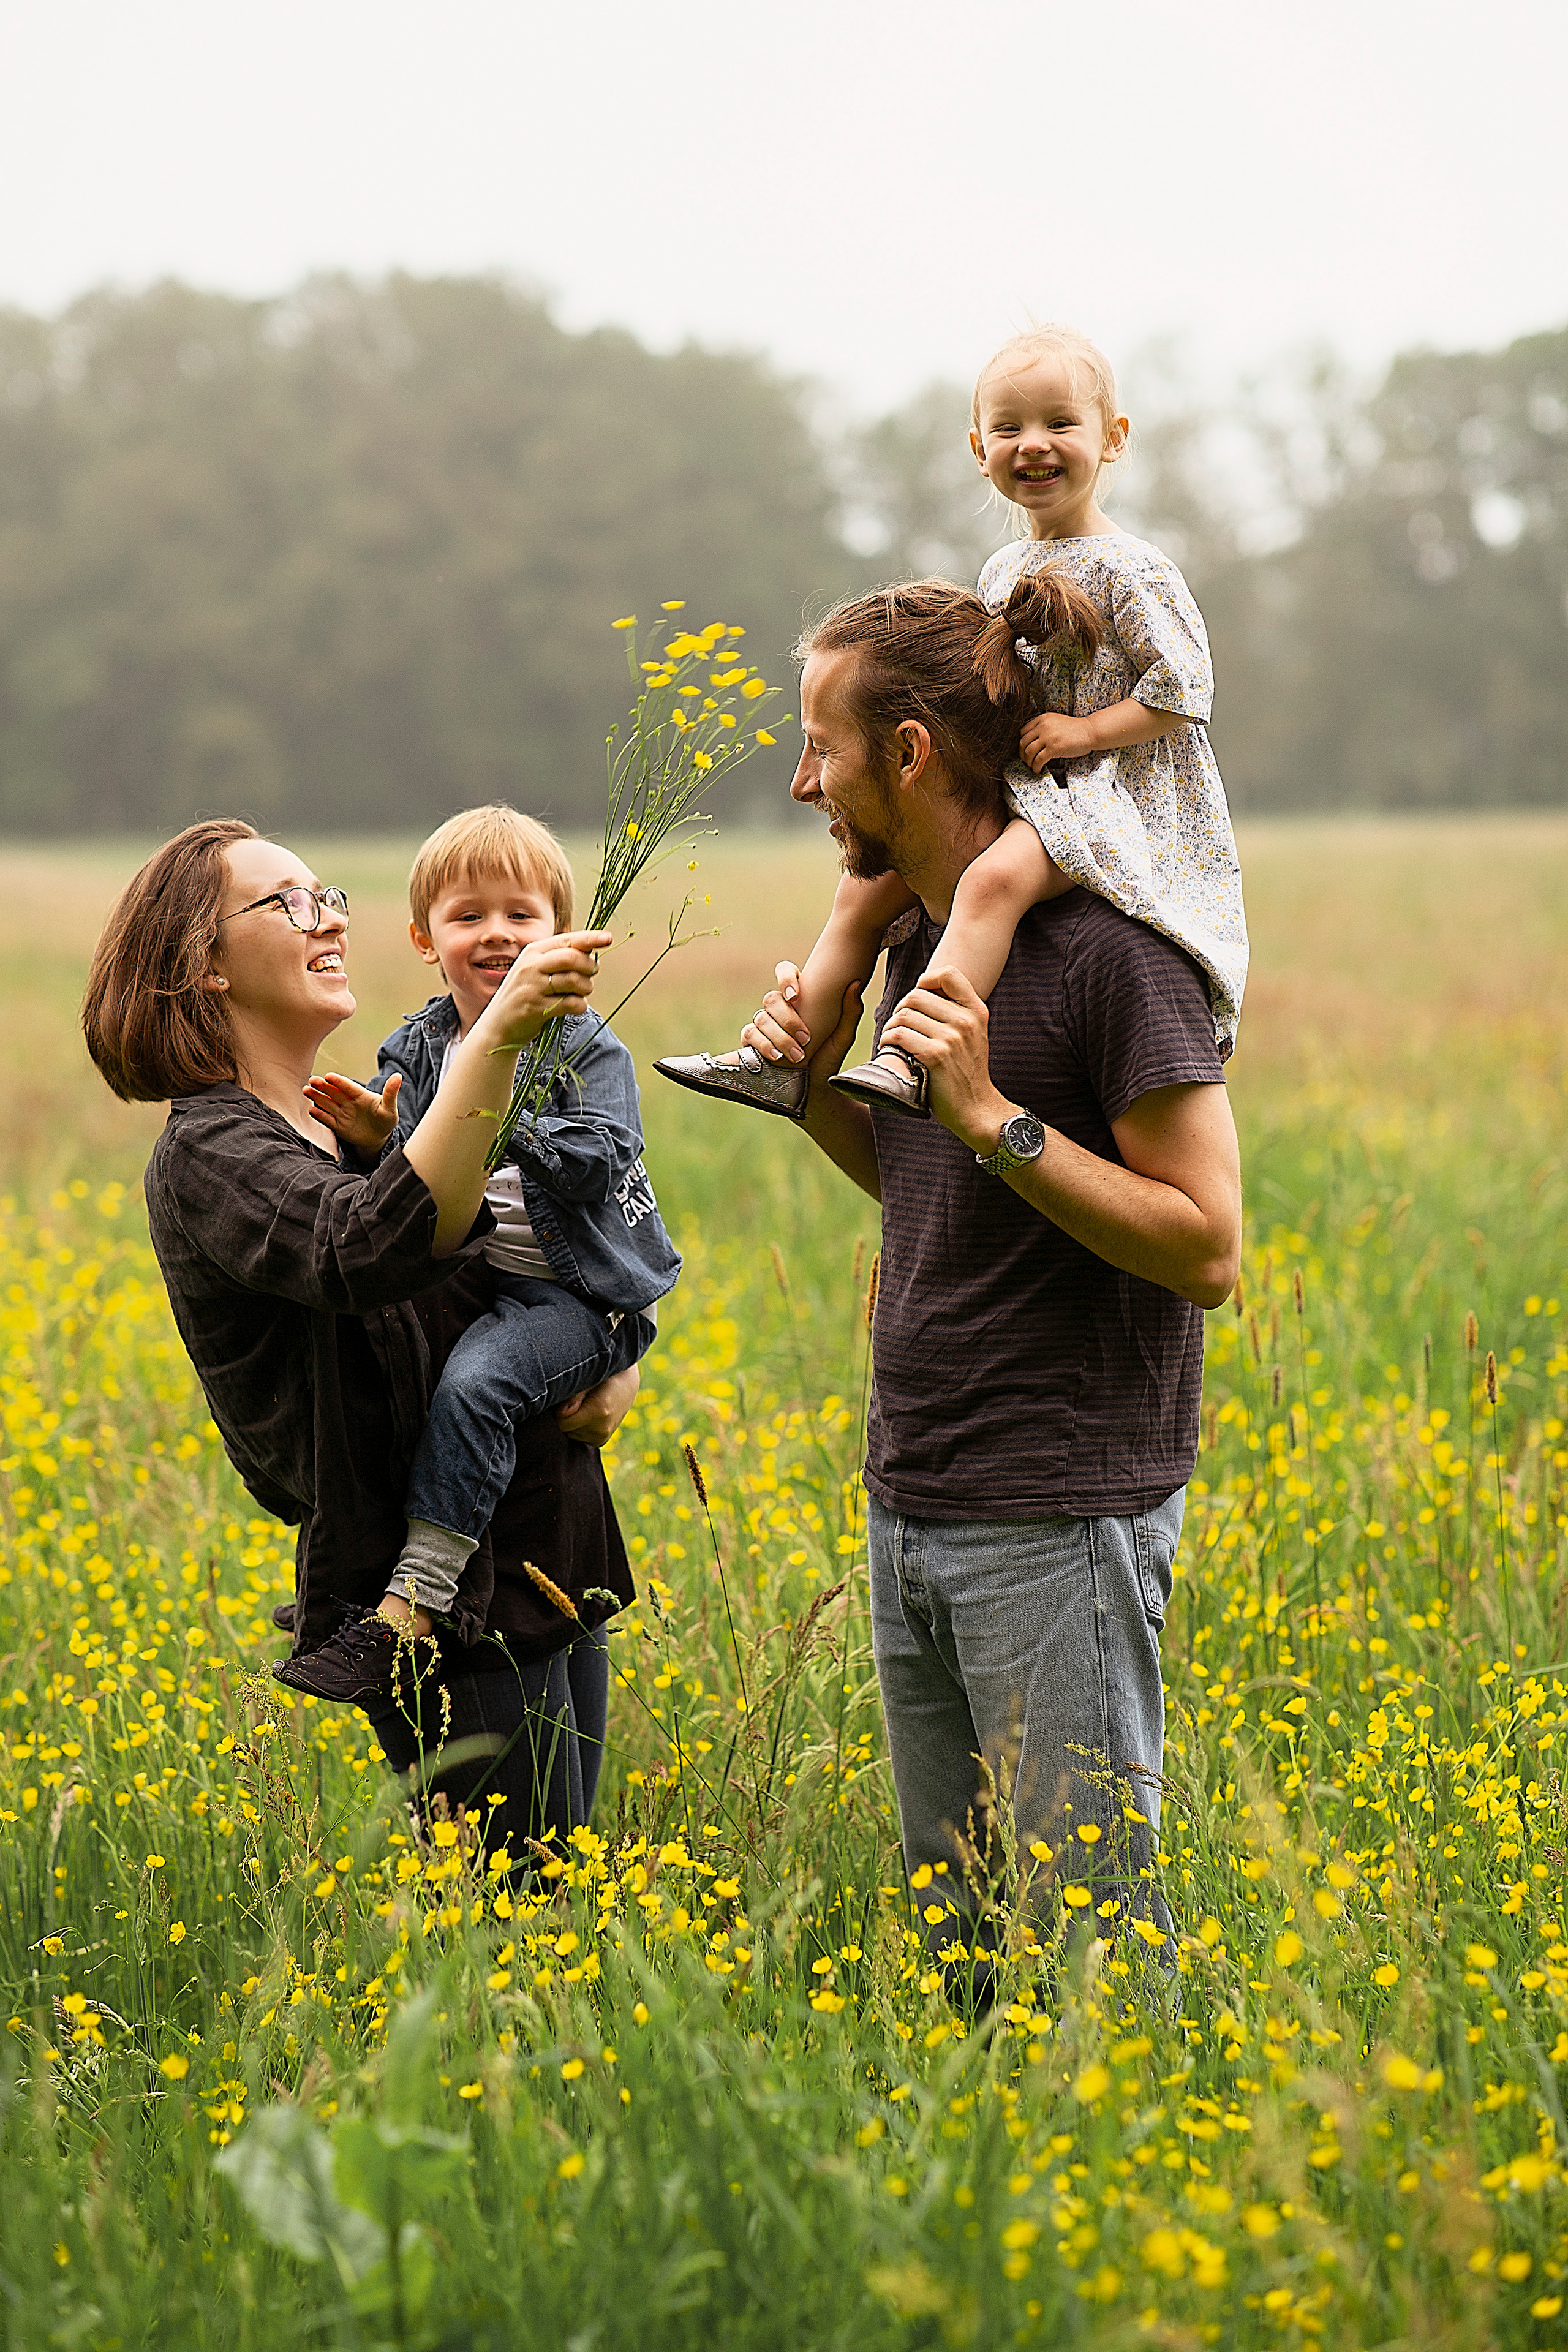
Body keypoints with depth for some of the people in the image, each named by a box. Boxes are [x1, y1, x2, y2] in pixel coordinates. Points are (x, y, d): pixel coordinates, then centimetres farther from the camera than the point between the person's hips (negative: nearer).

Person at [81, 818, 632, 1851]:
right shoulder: (208, 1157, -11)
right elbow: (375, 1253, -33)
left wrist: (615, 1379, 1)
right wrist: (497, 1037, -38)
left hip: (559, 1574, 8)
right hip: (450, 1610, -8)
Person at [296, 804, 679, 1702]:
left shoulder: (587, 1051, -7)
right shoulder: (417, 1052, 7)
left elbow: (600, 1165, -20)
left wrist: (511, 1125, -33)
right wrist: (373, 1140, -17)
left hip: (579, 1294, -7)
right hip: (464, 1283, 7)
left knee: (472, 1381, -31)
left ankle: (408, 1614, -32)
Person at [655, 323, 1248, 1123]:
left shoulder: (1131, 571, -10)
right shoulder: (1002, 572, 14)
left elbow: (1183, 690, -14)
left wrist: (1082, 731, -16)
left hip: (1109, 798, -8)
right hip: (1013, 793, 8)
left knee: (995, 878, -36)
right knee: (868, 883, 1)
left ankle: (913, 1061, -44)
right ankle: (784, 1060, 3)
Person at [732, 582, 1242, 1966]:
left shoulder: (1110, 947, -14)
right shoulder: (921, 942, 12)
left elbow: (1207, 1249, -17)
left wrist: (994, 1116, -22)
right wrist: (819, 1090, 6)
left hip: (1061, 1523, -8)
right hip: (912, 1513, 8)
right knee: (951, 1922, 14)